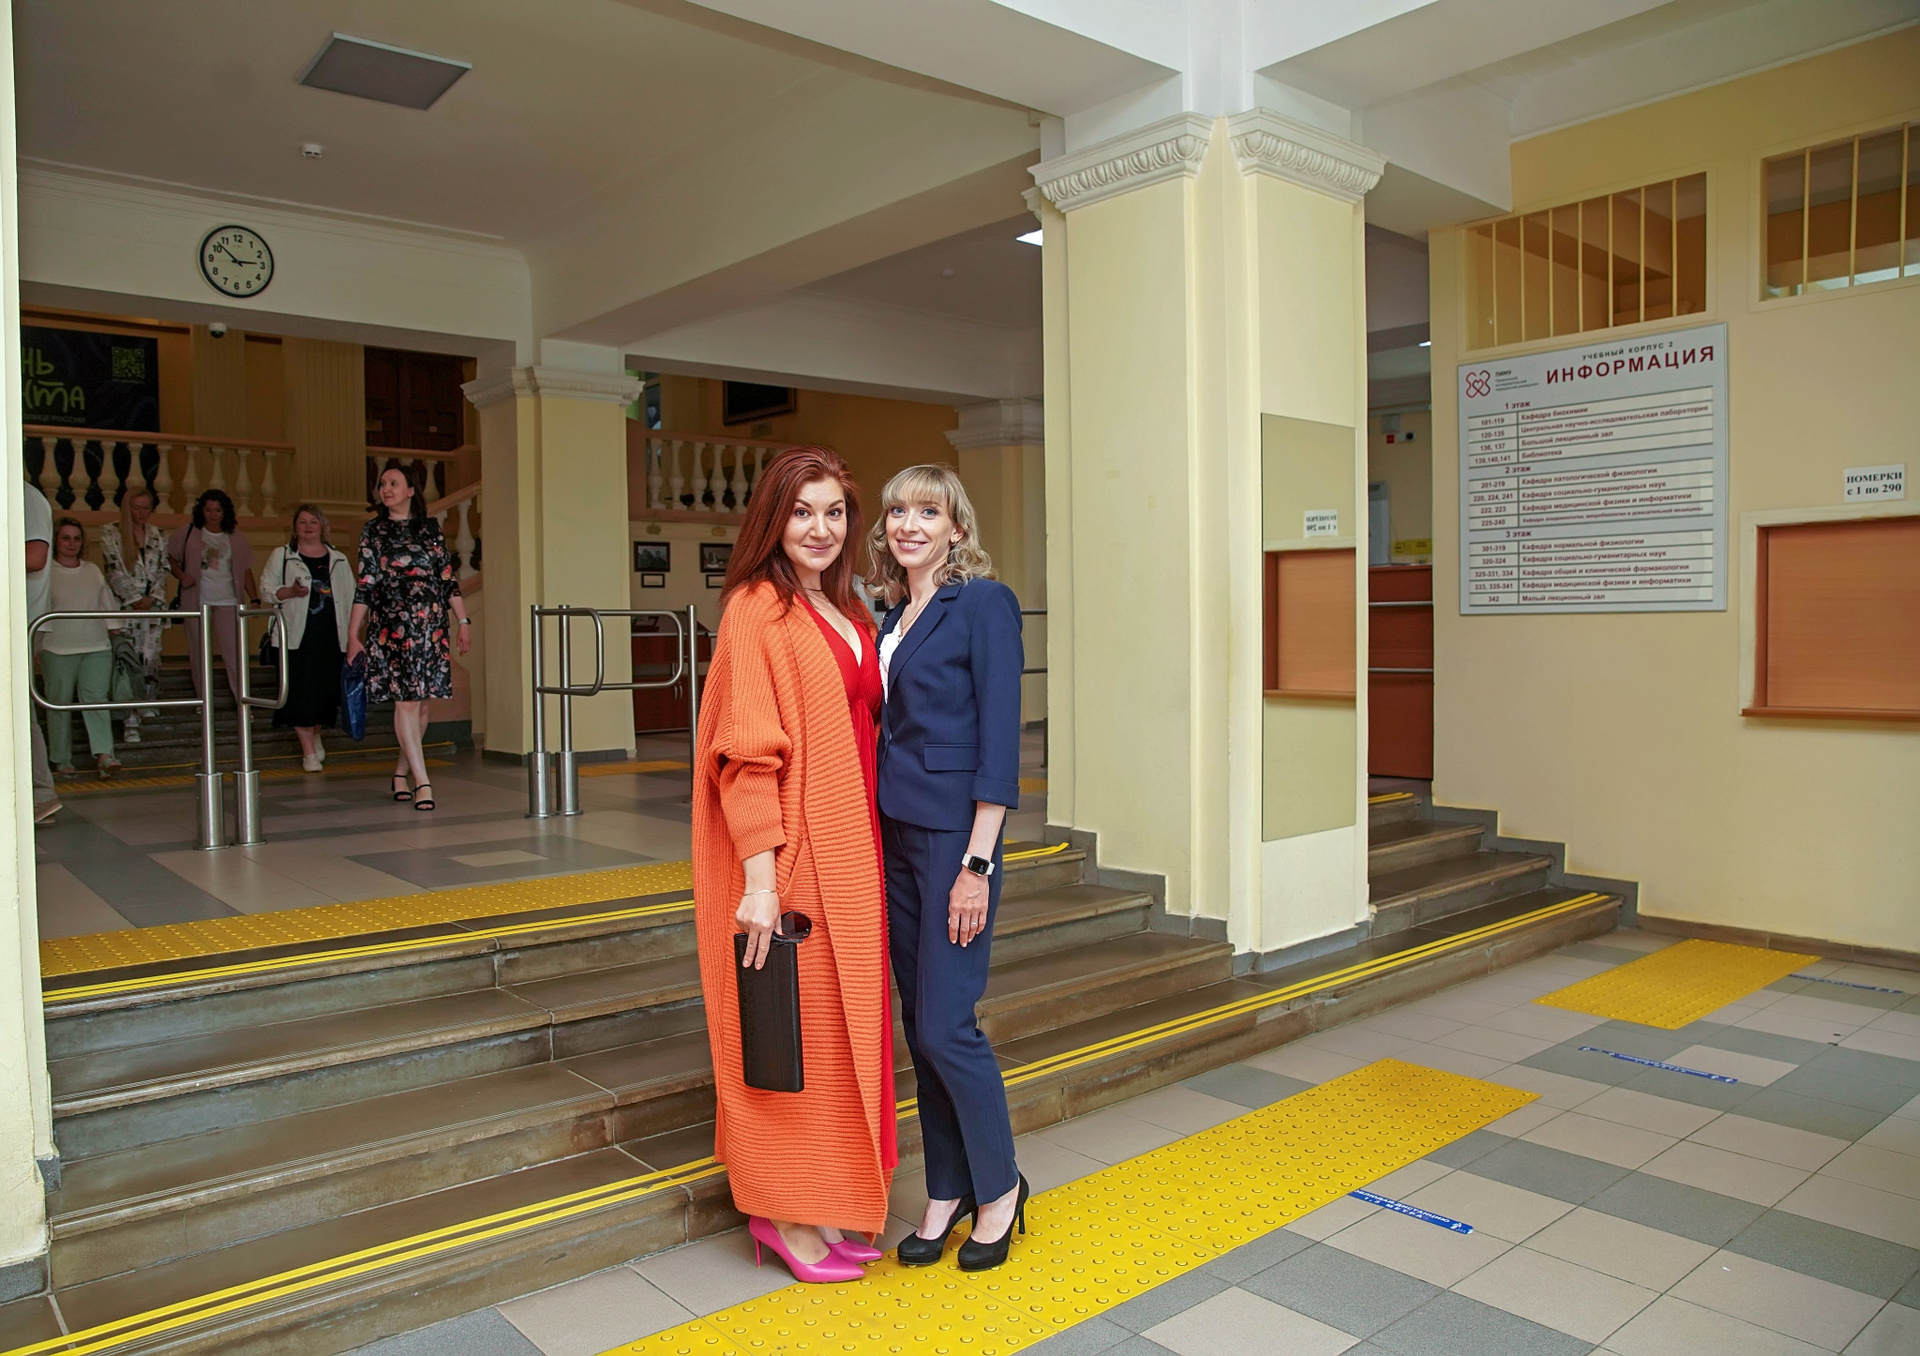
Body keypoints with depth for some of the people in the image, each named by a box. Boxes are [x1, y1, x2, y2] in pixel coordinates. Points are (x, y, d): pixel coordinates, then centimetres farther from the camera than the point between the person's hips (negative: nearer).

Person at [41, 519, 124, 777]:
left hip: (97, 648, 2)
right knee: (59, 702, 1)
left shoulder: (93, 570, 14)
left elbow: (108, 606, 19)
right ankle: (62, 760, 11)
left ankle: (104, 754, -18)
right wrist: (36, 649, -1)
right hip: (57, 649, -2)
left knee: (96, 697, -9)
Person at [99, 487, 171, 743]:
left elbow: (163, 569, 9)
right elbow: (114, 570, -4)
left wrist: (152, 598, -4)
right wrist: (135, 599, -10)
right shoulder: (110, 532, 2)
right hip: (124, 604, -3)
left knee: (150, 657, 2)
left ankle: (148, 702, 23)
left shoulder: (159, 534, 12)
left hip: (153, 604, 3)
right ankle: (131, 721, -6)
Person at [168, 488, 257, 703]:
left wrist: (254, 599, 2)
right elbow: (171, 558, 10)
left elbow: (245, 569, 8)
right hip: (197, 601, 0)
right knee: (199, 653, 8)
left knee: (235, 652, -7)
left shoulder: (235, 537, 6)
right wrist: (181, 576, -9)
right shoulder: (189, 532, 3)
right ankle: (203, 700, 18)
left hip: (228, 602, 0)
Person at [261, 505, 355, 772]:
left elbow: (350, 596, 15)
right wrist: (291, 592, -16)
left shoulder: (338, 559, 15)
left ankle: (315, 735, 29)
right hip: (297, 635, -2)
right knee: (301, 691, -5)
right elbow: (266, 587, 4)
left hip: (330, 634, 2)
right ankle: (309, 751, 1)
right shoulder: (281, 556, 9)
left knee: (327, 687, 2)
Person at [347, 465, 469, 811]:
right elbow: (364, 584, 3)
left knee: (422, 701, 4)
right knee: (406, 700, -8)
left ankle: (402, 771, 22)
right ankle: (422, 782, -7)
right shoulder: (373, 530, 6)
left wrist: (463, 622, 5)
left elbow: (448, 579, 11)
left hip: (431, 624, 3)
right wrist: (354, 633, -1)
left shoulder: (431, 529, 11)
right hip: (392, 626, -2)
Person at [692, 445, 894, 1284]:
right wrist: (760, 877, -21)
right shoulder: (757, 610, -11)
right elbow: (745, 751, -17)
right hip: (789, 853, -8)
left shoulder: (844, 613, 13)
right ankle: (784, 1214, 19)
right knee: (794, 1027, 2)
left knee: (839, 1022, 15)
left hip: (847, 850, 8)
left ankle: (825, 1203, 29)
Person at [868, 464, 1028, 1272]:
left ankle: (1000, 1187, 19)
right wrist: (875, 833, 12)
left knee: (946, 1024, -3)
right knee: (917, 1021, 12)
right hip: (894, 832, 7)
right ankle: (946, 1191, 26)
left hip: (953, 833, -7)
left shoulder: (983, 603, -9)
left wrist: (977, 863, -18)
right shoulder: (893, 616, 14)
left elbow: (999, 737, -14)